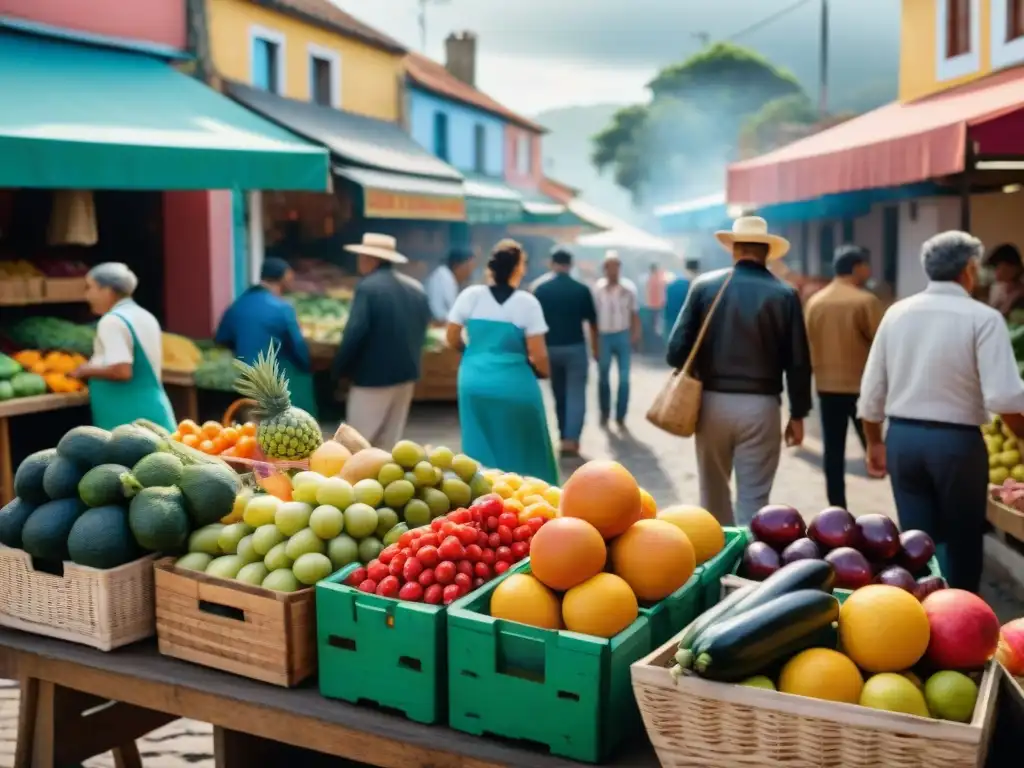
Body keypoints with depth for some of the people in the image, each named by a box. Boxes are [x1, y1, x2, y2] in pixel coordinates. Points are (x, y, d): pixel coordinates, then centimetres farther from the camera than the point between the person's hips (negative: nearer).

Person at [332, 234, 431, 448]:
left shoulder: (368, 287, -15)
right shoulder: (416, 288, 9)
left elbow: (355, 333, -20)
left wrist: (339, 369, -10)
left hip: (374, 374, -8)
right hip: (406, 372, 8)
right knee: (389, 442, 14)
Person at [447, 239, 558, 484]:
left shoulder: (470, 295, -2)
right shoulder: (527, 302, -10)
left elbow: (452, 339, 6)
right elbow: (537, 354, -9)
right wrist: (544, 372, 11)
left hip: (475, 381, 3)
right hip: (515, 384, -3)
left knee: (480, 447, 15)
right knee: (523, 447, 12)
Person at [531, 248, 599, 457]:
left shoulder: (540, 288, -1)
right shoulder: (582, 289, -3)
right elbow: (592, 321, 3)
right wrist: (595, 347, 15)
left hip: (550, 348, 2)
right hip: (575, 347, -2)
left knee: (559, 396, 15)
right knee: (576, 395, 0)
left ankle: (565, 437, 23)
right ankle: (571, 439, -13)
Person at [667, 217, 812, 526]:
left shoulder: (705, 285, -1)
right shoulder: (785, 294, -3)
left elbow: (678, 346, -5)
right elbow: (798, 361, -3)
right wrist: (798, 414, 6)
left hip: (712, 402, 2)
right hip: (760, 405, -2)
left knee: (713, 491, 19)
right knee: (753, 498, 5)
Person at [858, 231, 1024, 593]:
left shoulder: (896, 313, 4)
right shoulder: (983, 317, -10)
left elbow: (871, 389, 7)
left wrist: (874, 443, 18)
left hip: (902, 437, 4)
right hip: (956, 442, -4)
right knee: (962, 542, 12)